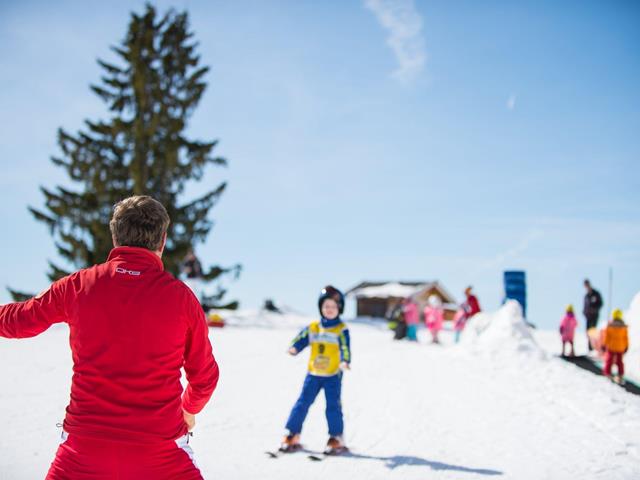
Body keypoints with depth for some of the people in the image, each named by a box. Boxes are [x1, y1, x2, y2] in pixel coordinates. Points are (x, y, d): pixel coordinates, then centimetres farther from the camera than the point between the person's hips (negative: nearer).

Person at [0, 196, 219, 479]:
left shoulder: (78, 285, -2)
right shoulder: (182, 297, -4)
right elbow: (204, 375, 6)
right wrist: (190, 409, 28)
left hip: (84, 447, 2)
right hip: (160, 449, -1)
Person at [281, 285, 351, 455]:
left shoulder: (341, 330, -4)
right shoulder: (313, 328, 6)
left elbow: (345, 348, -16)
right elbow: (301, 339, -4)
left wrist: (345, 361, -36)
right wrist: (294, 348, -27)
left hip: (333, 376, -3)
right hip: (313, 374, 3)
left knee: (333, 406, -4)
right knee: (302, 403, 4)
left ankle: (337, 438, 7)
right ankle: (292, 435, 11)